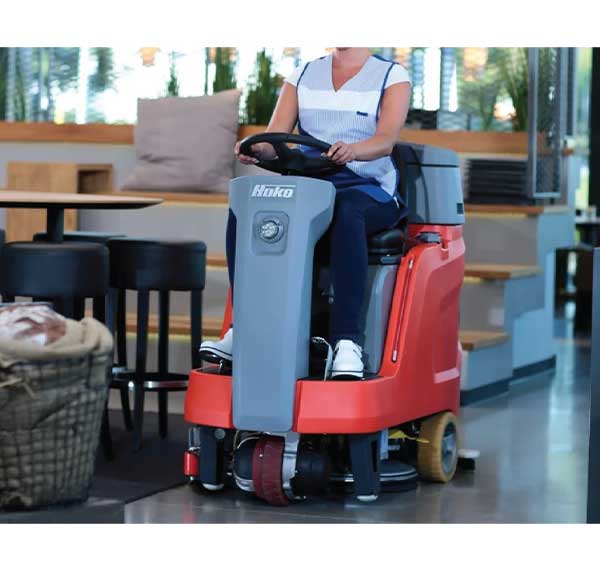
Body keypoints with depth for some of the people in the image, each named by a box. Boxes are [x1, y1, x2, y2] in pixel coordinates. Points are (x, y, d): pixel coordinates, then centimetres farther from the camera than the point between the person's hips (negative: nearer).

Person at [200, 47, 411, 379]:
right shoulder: (303, 76, 15)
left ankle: (347, 342, -46)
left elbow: (386, 139, -15)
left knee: (346, 212, -40)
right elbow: (275, 137, 2)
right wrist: (257, 149, -23)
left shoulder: (392, 77, 3)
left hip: (370, 190, -4)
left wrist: (352, 150, -38)